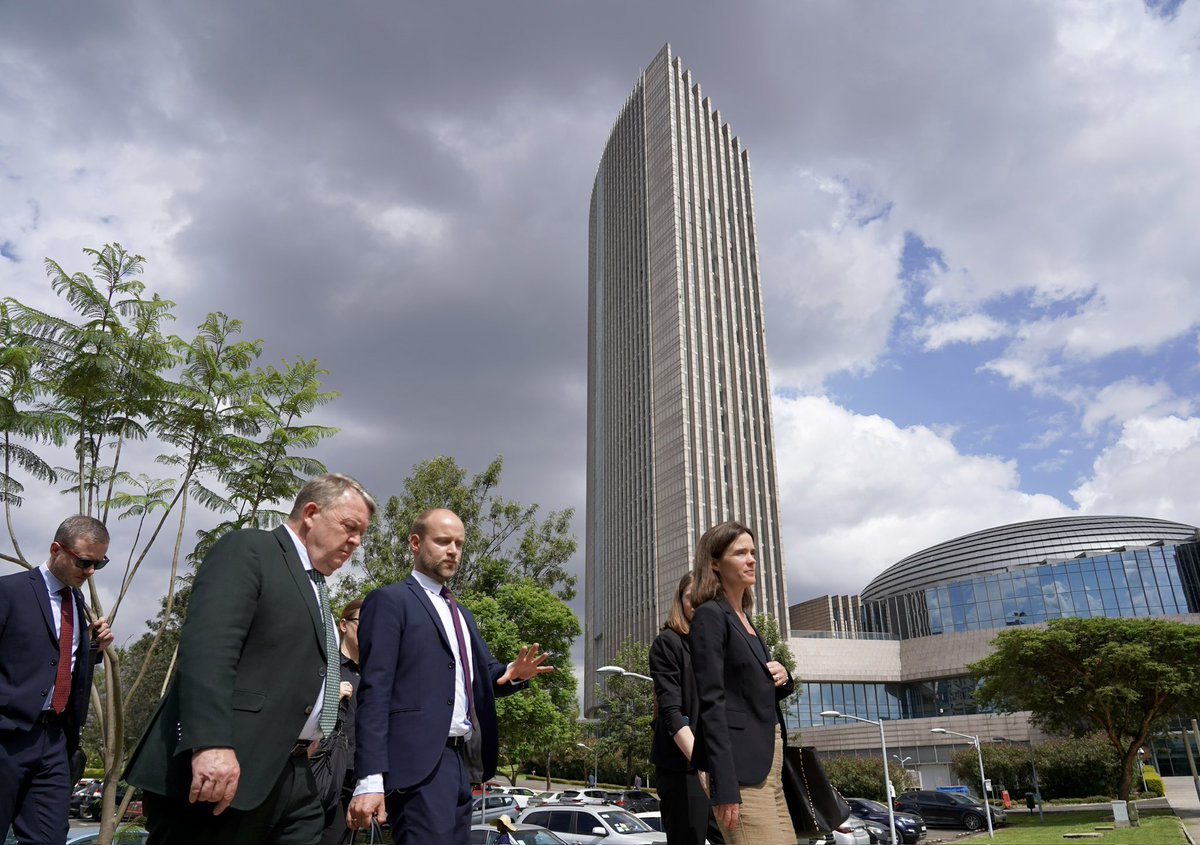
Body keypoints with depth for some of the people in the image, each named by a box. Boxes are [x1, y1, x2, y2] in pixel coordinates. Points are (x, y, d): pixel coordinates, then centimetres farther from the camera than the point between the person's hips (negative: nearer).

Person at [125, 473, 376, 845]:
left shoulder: (313, 586, 22)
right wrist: (210, 744, -28)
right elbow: (207, 646, -19)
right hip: (226, 767, -8)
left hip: (290, 774, 9)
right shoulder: (248, 548, -5)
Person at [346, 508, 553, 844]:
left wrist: (513, 673, -6)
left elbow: (483, 676, 18)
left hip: (461, 759, 8)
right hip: (419, 760, -8)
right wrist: (370, 778, -18)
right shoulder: (389, 600, -2)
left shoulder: (461, 614, 23)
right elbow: (374, 690, -11)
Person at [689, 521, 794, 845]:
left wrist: (783, 677, 3)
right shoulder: (710, 615, -9)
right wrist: (725, 786, -22)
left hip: (770, 763, 9)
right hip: (740, 767, -9)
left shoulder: (744, 619, 17)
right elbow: (712, 703, -16)